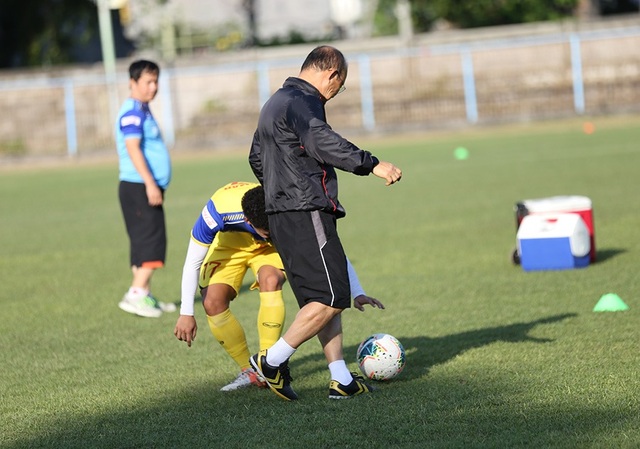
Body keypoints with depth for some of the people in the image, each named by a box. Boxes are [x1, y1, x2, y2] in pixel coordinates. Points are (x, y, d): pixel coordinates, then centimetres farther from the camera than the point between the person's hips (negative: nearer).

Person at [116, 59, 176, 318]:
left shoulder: (142, 111, 19)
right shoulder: (132, 112, -13)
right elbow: (132, 148, -22)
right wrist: (150, 184, -25)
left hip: (147, 188, 10)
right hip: (138, 187, -10)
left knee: (145, 243, 10)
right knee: (151, 240, -13)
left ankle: (144, 296, 13)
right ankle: (136, 295, -15)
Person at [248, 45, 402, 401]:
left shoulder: (275, 103, 22)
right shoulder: (304, 102, -10)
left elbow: (257, 156, 33)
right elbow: (323, 143, -29)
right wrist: (372, 164, -35)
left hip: (281, 214, 11)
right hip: (308, 214, -11)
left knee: (322, 298, 10)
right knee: (331, 298, -10)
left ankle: (341, 379, 8)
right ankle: (273, 361, -7)